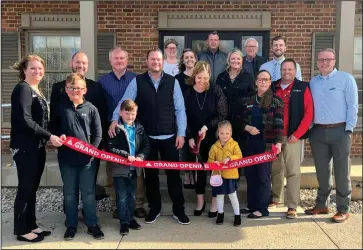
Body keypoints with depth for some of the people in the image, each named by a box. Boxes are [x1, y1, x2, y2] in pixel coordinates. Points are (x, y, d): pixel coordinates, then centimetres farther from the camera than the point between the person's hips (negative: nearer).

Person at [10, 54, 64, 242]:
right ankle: (21, 230, 12)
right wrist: (49, 136, -23)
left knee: (33, 187, 14)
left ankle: (31, 225, 25)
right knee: (25, 188, 0)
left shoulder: (37, 90, 14)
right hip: (24, 147, -8)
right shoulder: (22, 89, -12)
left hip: (37, 146, 8)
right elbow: (25, 120, -22)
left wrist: (48, 139, 7)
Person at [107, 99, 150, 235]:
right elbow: (110, 148, -14)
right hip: (120, 168, -4)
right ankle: (124, 222, 16)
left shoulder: (139, 128, 4)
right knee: (122, 197, 5)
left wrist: (140, 156, -14)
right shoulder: (116, 129, -9)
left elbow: (146, 145, 4)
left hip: (134, 168, 4)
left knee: (131, 196, 17)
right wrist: (126, 155, -21)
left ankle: (130, 218, 31)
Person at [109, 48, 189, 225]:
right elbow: (124, 102, -7)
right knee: (150, 174, 12)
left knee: (173, 173, 8)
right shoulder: (137, 81, -1)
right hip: (147, 138, 0)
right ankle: (154, 208, 30)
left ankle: (178, 209, 23)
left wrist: (181, 133, -4)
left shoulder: (172, 82, 1)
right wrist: (115, 120, -24)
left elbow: (180, 109, 1)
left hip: (169, 137, 0)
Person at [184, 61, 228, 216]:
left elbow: (222, 115, -9)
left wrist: (207, 127, -18)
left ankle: (215, 201, 18)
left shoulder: (216, 91, -7)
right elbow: (184, 118, 0)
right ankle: (200, 200, 24)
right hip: (195, 138, 2)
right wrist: (190, 137, -9)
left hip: (214, 137, -2)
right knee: (198, 168, 9)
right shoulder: (187, 94, -1)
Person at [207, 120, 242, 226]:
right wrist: (214, 163, -20)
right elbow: (210, 160, 2)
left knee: (232, 195, 3)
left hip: (230, 174, -2)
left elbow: (239, 156, -13)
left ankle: (237, 215, 18)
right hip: (218, 175, 2)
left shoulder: (234, 144, -4)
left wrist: (229, 158, -29)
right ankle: (220, 214, 31)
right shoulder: (214, 147, 0)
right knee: (219, 195, 13)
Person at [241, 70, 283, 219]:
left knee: (263, 176, -1)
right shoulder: (250, 101, 13)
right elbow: (243, 120, 18)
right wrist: (247, 127, -4)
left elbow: (279, 123, -11)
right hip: (251, 142, 6)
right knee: (250, 174, 10)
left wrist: (278, 142, -21)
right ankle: (252, 205, 22)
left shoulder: (275, 101, -4)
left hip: (266, 143, -6)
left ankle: (262, 209, 9)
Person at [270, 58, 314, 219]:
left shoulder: (303, 88, 0)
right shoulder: (272, 87, 9)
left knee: (293, 172, -1)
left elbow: (309, 113, -5)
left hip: (292, 137, -3)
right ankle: (275, 198, 28)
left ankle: (292, 206, 5)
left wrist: (297, 134, -11)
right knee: (275, 170, 12)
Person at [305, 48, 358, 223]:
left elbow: (353, 105, -5)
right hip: (318, 131, 4)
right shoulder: (313, 82, 12)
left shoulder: (346, 78, -2)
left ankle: (343, 209, 12)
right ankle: (322, 205, 23)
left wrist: (348, 129, -10)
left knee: (341, 171, 2)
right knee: (322, 170, 11)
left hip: (339, 131, -4)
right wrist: (309, 128, 4)